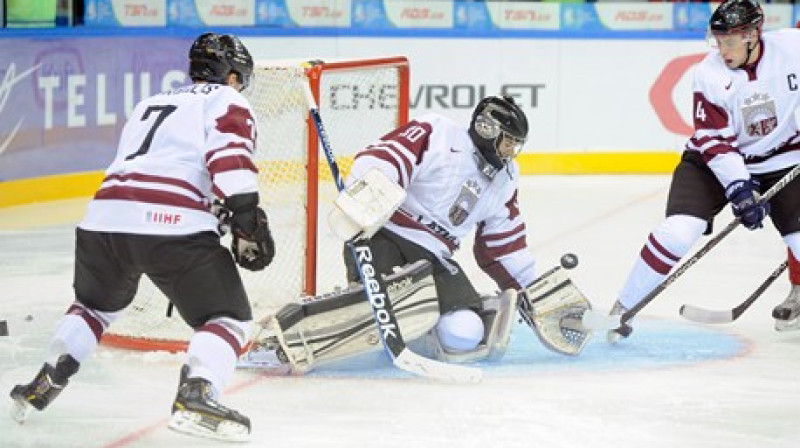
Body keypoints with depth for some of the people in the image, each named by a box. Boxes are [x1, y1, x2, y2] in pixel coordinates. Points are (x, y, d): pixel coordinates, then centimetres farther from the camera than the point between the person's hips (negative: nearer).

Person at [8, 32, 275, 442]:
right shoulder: (227, 102, 11)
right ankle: (195, 396, -21)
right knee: (229, 317, 1)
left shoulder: (151, 103, 33)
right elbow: (229, 152, -8)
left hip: (105, 213, 6)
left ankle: (43, 384, 27)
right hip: (174, 224, -6)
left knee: (97, 303, 33)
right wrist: (247, 216, -15)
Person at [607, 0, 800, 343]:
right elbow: (715, 142, -21)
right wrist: (739, 189, -32)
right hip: (714, 160, -2)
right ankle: (623, 308, -8)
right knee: (677, 232, -19)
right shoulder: (709, 74, -20)